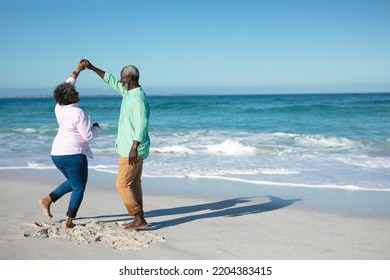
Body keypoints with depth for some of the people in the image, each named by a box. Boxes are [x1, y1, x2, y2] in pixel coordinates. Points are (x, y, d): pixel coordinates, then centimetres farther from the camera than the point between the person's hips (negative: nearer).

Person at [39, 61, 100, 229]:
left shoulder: (59, 108, 5)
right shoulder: (78, 113, -16)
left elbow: (67, 87, 20)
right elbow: (88, 136, -13)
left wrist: (76, 72, 22)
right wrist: (96, 128, 7)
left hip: (57, 154, 8)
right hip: (73, 154, -8)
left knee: (73, 183, 26)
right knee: (79, 188, 6)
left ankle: (48, 200, 13)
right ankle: (68, 222, 2)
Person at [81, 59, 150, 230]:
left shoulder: (138, 97, -19)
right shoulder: (129, 92, 10)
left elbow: (142, 124, -25)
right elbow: (111, 81, 23)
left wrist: (134, 148, -29)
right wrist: (92, 68, 23)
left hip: (132, 149, -10)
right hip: (130, 148, 10)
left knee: (122, 184, -6)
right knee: (134, 184, 12)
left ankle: (139, 220, -2)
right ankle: (139, 219, 18)